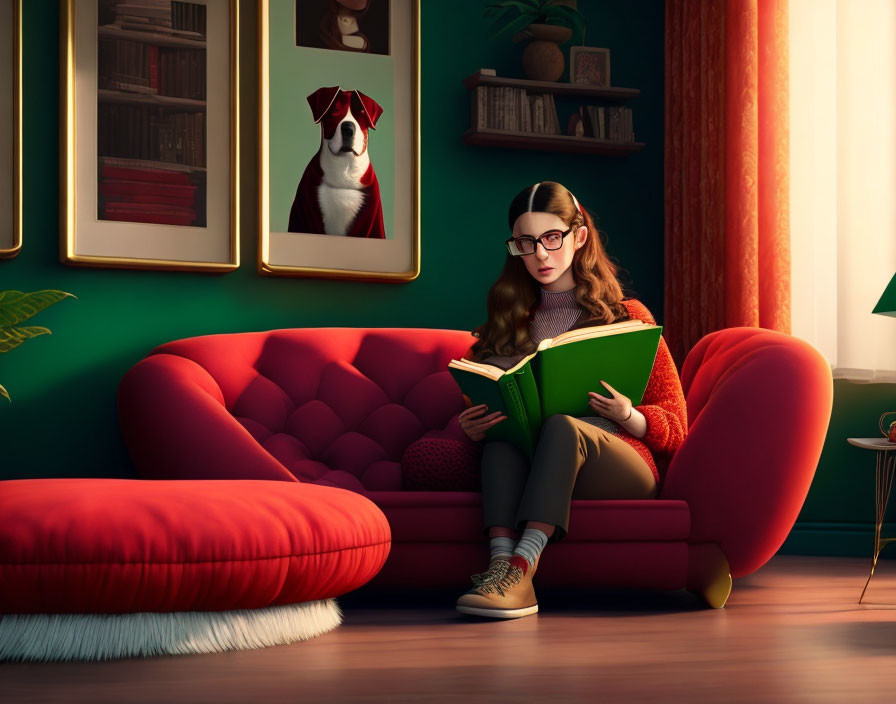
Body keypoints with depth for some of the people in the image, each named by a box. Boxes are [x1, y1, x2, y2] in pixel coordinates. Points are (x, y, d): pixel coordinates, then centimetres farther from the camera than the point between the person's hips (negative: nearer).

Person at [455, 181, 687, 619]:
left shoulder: (626, 317, 13)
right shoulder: (508, 322, 21)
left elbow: (675, 427, 8)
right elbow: (470, 415, 18)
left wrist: (627, 416, -15)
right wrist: (470, 428, -8)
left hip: (626, 468, -2)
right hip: (527, 468, 2)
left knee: (561, 425, -34)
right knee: (501, 429, -31)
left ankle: (521, 568, -51)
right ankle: (501, 562, -51)